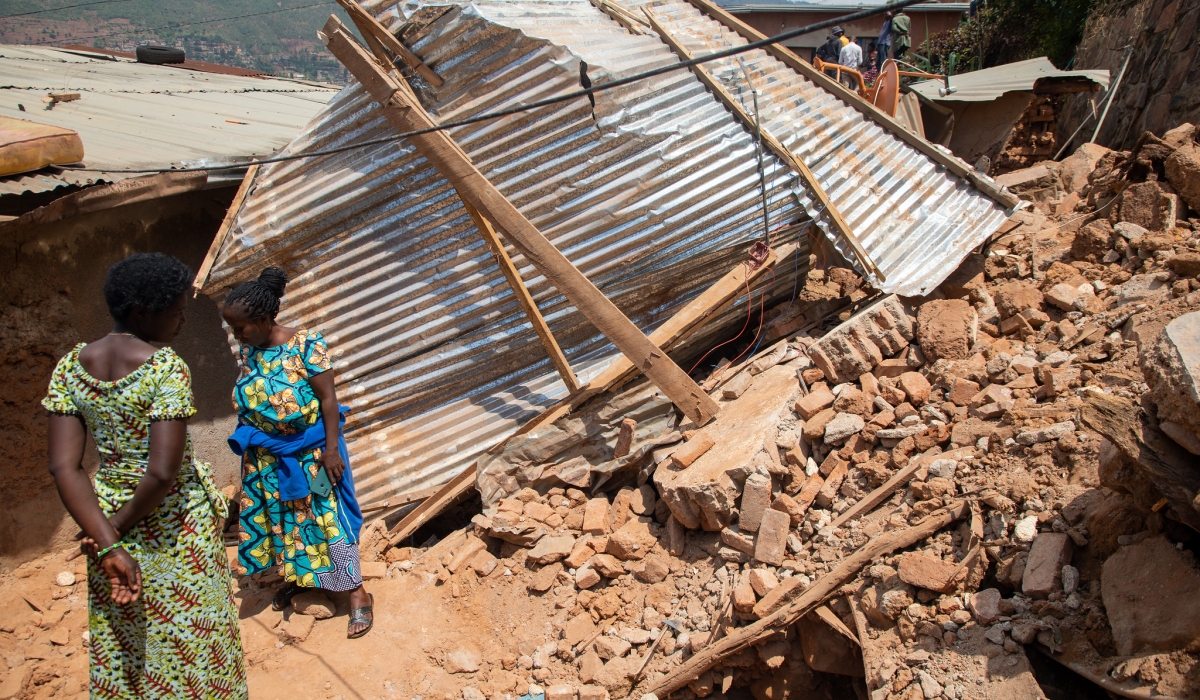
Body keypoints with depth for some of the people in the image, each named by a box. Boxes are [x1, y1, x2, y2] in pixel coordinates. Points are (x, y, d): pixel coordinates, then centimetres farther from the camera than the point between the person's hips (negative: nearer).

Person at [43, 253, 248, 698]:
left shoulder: (71, 365, -3)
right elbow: (163, 471, -27)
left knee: (122, 644, 20)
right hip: (176, 524, -5)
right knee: (190, 631, 14)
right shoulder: (166, 367, -21)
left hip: (106, 509, 6)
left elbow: (63, 466, -9)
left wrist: (109, 544, -13)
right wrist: (116, 527, -10)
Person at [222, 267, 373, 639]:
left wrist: (331, 450, -19)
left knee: (325, 518, 0)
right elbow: (247, 401, 8)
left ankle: (357, 593, 10)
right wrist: (250, 441, 12)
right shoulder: (248, 351, -2)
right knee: (279, 518, 17)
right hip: (267, 457, 6)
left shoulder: (306, 344, -20)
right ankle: (294, 577, 40)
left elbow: (327, 398, -18)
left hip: (309, 452, -6)